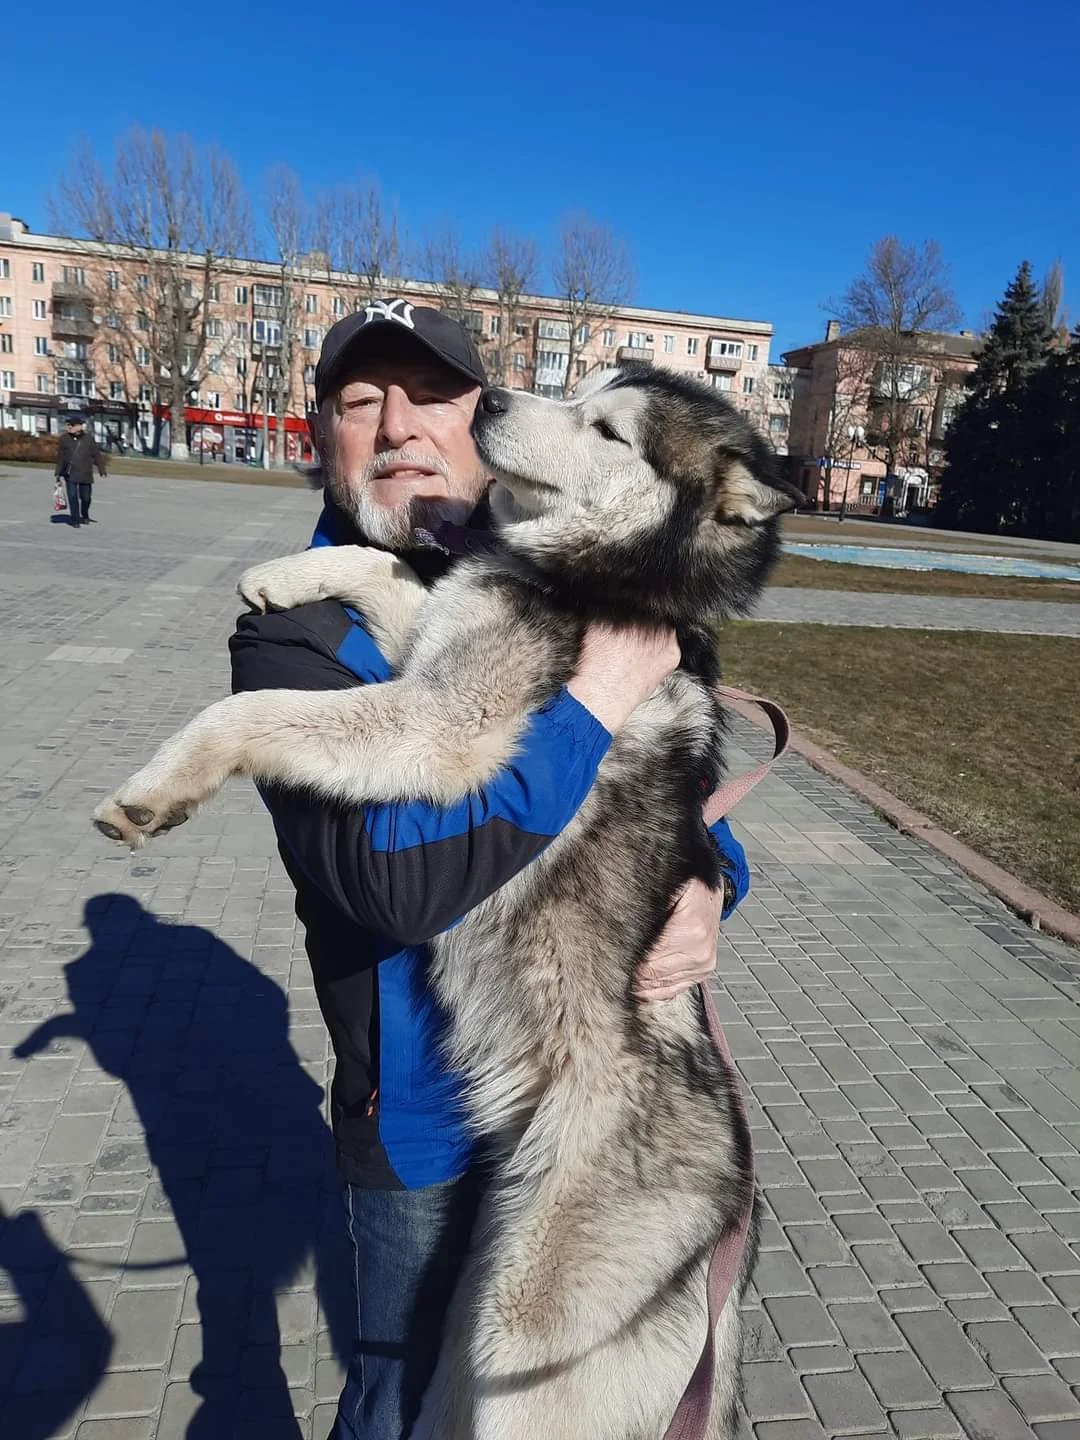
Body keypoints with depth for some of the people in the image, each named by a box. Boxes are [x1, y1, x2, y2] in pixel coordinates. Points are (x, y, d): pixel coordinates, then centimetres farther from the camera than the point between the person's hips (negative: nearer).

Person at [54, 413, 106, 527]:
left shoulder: (88, 438, 1)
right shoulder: (64, 439, 2)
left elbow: (97, 455, 3)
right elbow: (60, 457, 8)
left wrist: (102, 470, -1)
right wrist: (58, 473, 9)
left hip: (85, 474, 0)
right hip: (70, 474, 0)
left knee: (86, 497, 6)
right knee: (72, 497, -4)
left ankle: (85, 517, 31)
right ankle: (75, 520, 4)